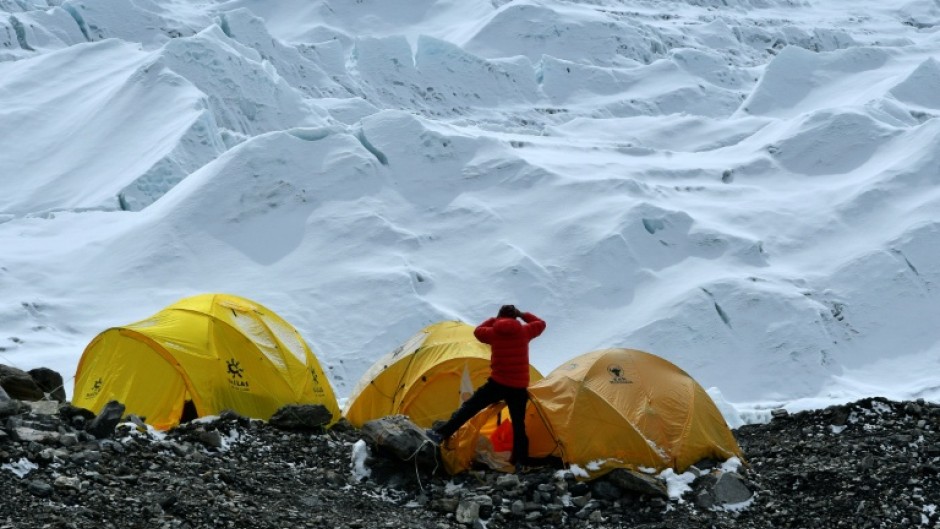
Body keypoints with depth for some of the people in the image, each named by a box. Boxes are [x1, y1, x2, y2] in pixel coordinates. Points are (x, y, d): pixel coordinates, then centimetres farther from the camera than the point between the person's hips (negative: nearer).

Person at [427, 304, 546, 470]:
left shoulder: (494, 332, 0)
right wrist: (523, 315, 23)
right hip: (519, 387, 1)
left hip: (498, 383, -1)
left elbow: (478, 331, 21)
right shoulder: (524, 332, 2)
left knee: (469, 407, 1)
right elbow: (540, 324, 21)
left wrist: (494, 320, 24)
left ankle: (440, 434, -8)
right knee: (518, 424, 8)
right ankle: (520, 461, 4)